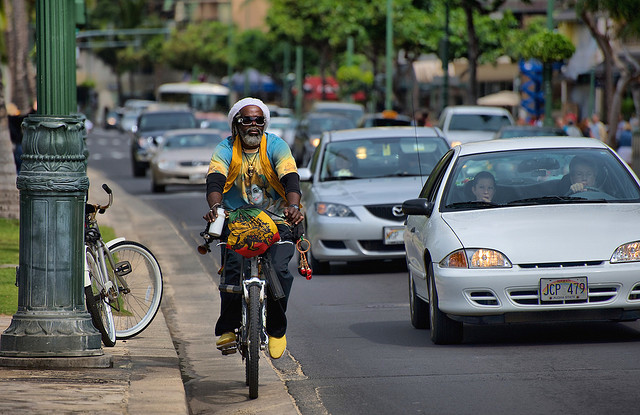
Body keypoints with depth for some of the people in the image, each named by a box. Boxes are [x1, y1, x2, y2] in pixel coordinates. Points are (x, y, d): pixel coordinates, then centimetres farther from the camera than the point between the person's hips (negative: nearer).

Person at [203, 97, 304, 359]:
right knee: (233, 268, -24)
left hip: (276, 220, 0)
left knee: (279, 269, -22)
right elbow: (215, 180, -18)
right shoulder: (226, 150, -2)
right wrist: (215, 206, -40)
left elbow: (290, 178, -18)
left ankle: (277, 329, -2)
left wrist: (293, 206, -39)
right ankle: (227, 328, -10)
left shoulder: (276, 146, -3)